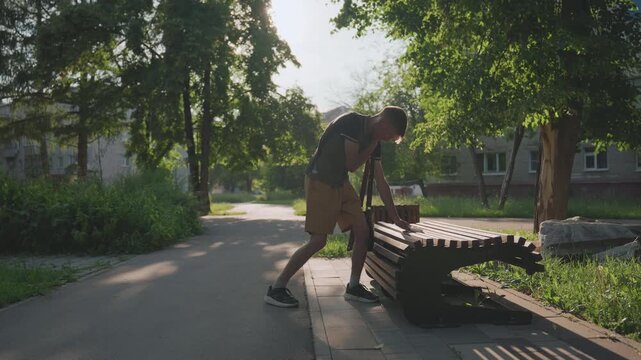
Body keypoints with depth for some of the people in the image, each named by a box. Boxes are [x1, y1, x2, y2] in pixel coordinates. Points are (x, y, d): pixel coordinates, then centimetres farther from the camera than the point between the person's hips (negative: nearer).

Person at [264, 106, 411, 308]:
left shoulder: (374, 140, 7)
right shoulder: (352, 122, -18)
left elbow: (381, 182, 9)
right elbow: (351, 164, -19)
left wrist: (396, 218, 9)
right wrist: (372, 145, -8)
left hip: (340, 183, 8)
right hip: (319, 181, -8)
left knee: (363, 232, 2)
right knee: (318, 240, -10)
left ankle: (353, 287, 16)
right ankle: (276, 289, 1)